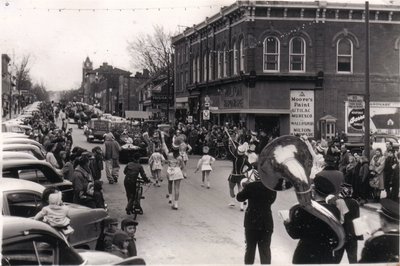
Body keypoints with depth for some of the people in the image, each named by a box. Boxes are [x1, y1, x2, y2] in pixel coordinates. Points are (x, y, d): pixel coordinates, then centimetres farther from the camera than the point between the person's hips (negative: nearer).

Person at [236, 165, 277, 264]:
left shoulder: (250, 186, -13)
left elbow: (239, 198, 1)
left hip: (251, 222, -1)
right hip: (266, 223, 1)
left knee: (250, 249, 14)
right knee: (265, 250, 9)